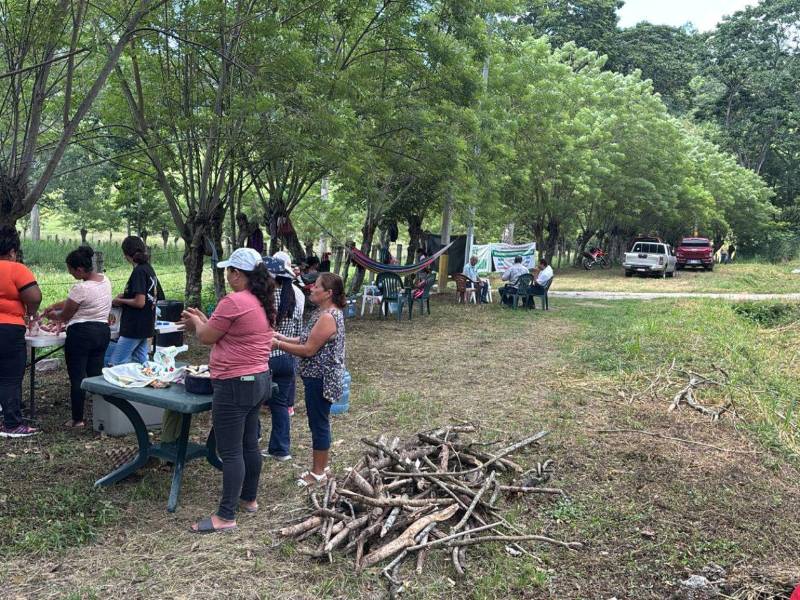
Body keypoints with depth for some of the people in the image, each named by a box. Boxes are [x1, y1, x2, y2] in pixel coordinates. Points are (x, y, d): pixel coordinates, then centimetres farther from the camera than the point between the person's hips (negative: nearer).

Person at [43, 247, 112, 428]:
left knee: (77, 377, 2)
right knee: (96, 375, 11)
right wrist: (54, 305, 17)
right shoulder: (105, 280, 5)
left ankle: (78, 419, 8)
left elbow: (65, 316, -5)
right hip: (102, 331, 8)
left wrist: (52, 315, 15)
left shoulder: (81, 288, -20)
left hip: (80, 334, -8)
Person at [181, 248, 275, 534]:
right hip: (259, 380, 10)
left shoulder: (233, 302, -20)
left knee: (230, 452, -3)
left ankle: (225, 516, 3)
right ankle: (249, 499, 32)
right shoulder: (262, 302, 10)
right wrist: (204, 320, 19)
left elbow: (207, 337, -10)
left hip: (236, 384, -10)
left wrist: (196, 323, 10)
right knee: (249, 444, 19)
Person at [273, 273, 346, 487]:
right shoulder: (325, 312, 11)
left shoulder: (328, 317, -22)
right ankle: (320, 467, 29)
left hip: (321, 379, -10)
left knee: (319, 424, 1)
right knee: (319, 423, 18)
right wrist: (282, 337, 6)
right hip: (317, 377, 10)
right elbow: (307, 340, 14)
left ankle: (318, 473, 13)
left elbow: (309, 350, -22)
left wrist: (278, 344, -15)